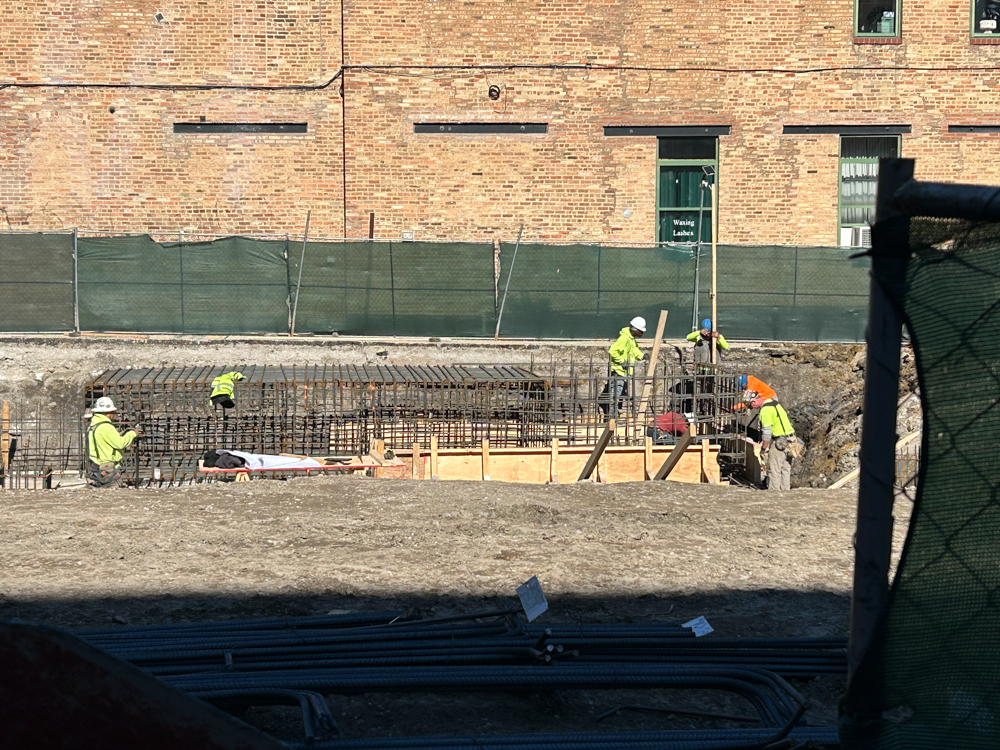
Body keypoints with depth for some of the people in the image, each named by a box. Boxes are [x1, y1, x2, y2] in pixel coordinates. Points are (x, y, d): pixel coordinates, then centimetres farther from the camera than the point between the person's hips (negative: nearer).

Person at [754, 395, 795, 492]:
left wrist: (763, 449, -10)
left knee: (774, 470, -3)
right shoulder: (776, 404, 14)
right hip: (788, 439, 9)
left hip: (778, 442, -9)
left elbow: (767, 432, -18)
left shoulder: (766, 409, -15)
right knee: (785, 469, 13)